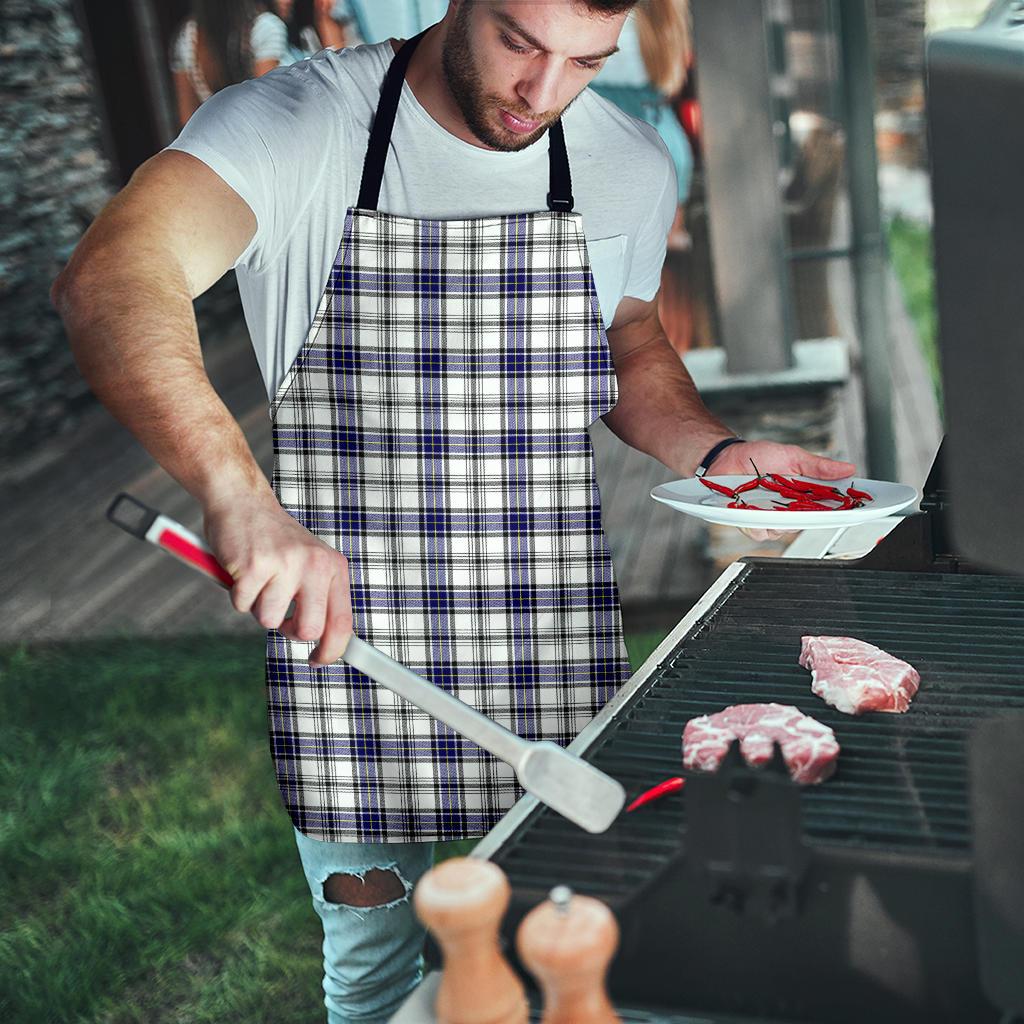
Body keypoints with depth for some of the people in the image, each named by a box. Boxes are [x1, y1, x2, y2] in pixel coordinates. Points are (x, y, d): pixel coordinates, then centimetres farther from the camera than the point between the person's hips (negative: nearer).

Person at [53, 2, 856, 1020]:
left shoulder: (630, 165, 1)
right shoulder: (295, 124, -14)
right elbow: (109, 281, -31)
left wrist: (717, 452, -1)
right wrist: (240, 494, -47)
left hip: (553, 654, 3)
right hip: (342, 633, -3)